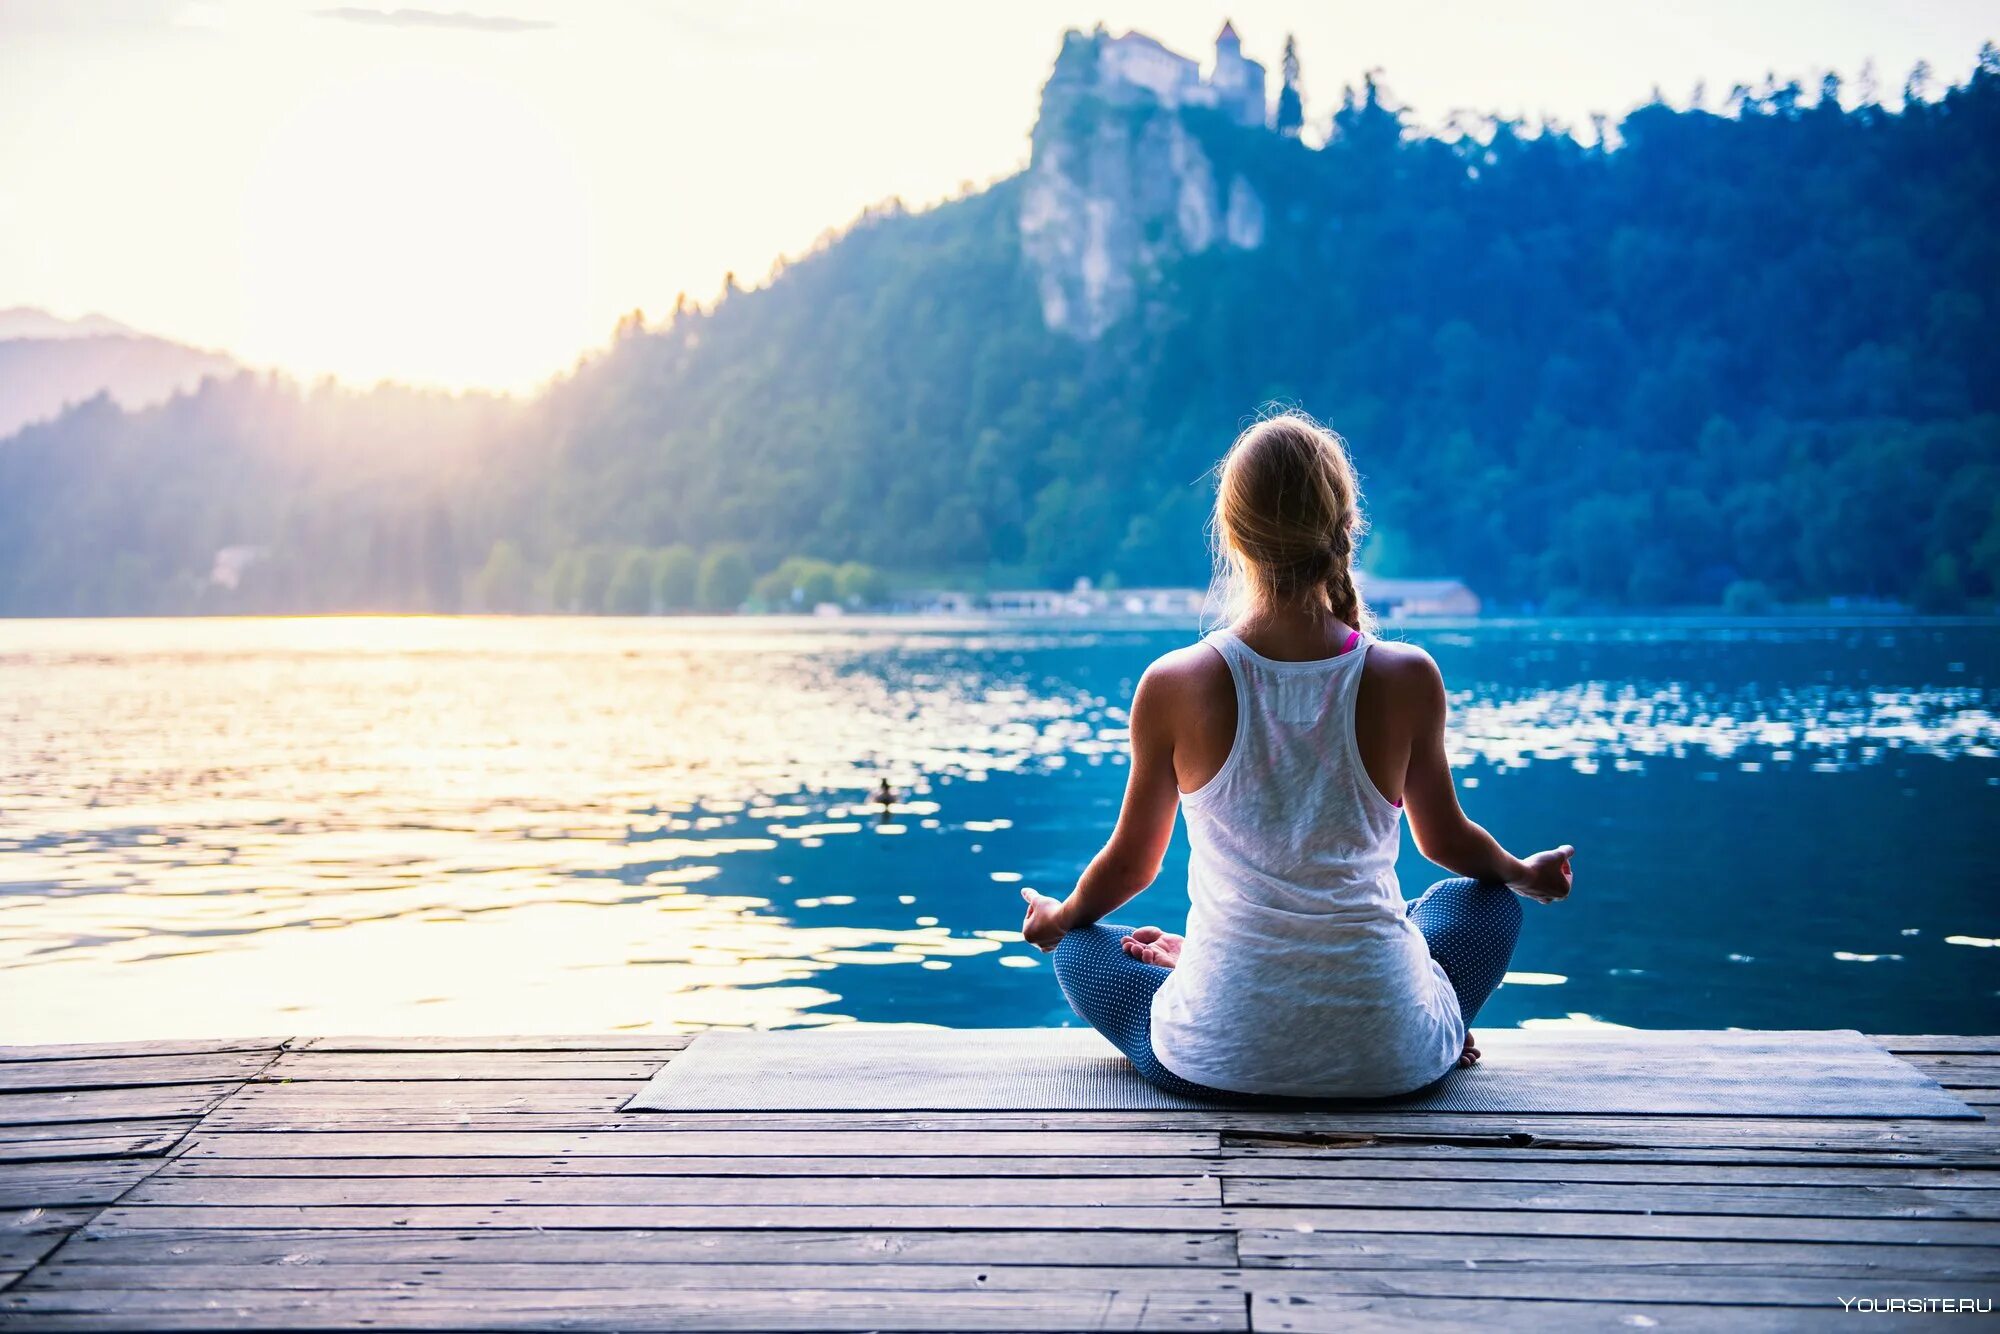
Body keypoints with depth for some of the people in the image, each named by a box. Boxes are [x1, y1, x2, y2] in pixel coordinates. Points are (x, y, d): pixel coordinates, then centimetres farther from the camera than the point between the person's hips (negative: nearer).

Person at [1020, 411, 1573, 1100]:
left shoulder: (1173, 686, -10)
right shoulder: (1408, 678, -9)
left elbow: (1131, 863, 6)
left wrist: (1061, 916, 29)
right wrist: (1524, 873, 33)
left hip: (1218, 1062, -1)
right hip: (1388, 1061, 1)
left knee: (1081, 945, 29)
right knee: (1484, 900, 31)